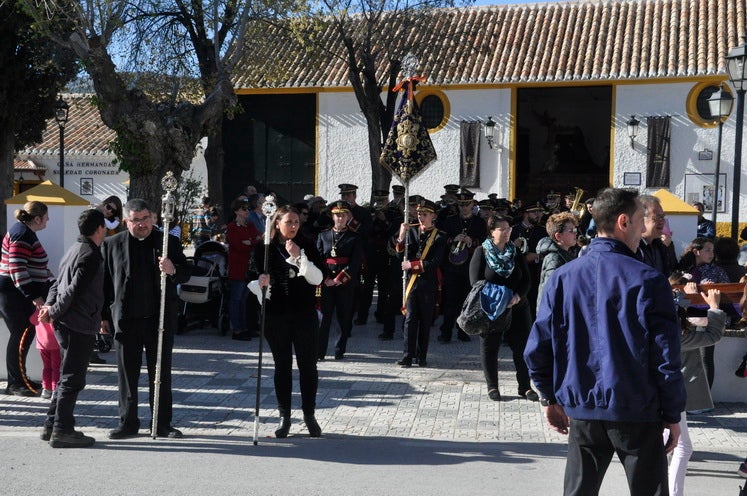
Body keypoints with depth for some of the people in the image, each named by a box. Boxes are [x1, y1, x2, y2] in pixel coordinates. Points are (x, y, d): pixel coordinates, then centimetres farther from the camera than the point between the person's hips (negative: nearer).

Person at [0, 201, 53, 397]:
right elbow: (17, 269, -25)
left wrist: (51, 281, 29)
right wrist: (34, 296, -28)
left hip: (21, 294, 10)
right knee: (20, 336, -4)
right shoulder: (22, 235, -18)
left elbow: (32, 266, 25)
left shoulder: (25, 232, 15)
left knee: (27, 334, 13)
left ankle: (19, 379, 22)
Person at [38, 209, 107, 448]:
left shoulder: (75, 250, 15)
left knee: (69, 377, 17)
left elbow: (59, 283, 16)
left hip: (66, 324, 10)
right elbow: (74, 290, -22)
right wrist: (53, 312, -12)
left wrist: (50, 306, 2)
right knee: (73, 379, -2)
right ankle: (62, 430, 3)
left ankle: (52, 426, 23)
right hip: (79, 325, -10)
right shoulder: (90, 255, -16)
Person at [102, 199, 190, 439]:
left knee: (161, 373, 7)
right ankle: (128, 423, 19)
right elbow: (105, 282, 6)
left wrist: (173, 270, -16)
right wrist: (104, 316, 3)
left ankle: (163, 424, 17)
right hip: (125, 319, 0)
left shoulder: (169, 242, 4)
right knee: (127, 373, 7)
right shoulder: (112, 244, 4)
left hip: (160, 318, 0)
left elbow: (186, 274, 7)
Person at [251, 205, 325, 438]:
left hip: (305, 314, 0)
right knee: (282, 366, 7)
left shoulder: (307, 247, 2)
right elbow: (253, 281, 3)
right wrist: (259, 284, -19)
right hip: (276, 315, 0)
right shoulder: (265, 249, 2)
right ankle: (284, 416, 15)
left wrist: (299, 257, -19)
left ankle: (309, 415, 15)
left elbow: (317, 279, -8)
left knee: (308, 366, 3)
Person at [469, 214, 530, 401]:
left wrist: (518, 296, -15)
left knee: (521, 346, 3)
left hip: (515, 307, 3)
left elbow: (526, 279, 4)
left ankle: (525, 386, 13)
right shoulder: (481, 252, -3)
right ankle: (492, 387, 17)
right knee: (489, 348, 5)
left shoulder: (515, 252, 7)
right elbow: (476, 281, -9)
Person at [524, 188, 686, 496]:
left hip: (582, 413, 4)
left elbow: (537, 349, 0)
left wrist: (549, 398, 13)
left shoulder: (562, 278, -1)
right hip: (637, 413, -3)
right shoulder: (648, 281, -11)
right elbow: (666, 357, -11)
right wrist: (673, 414, 0)